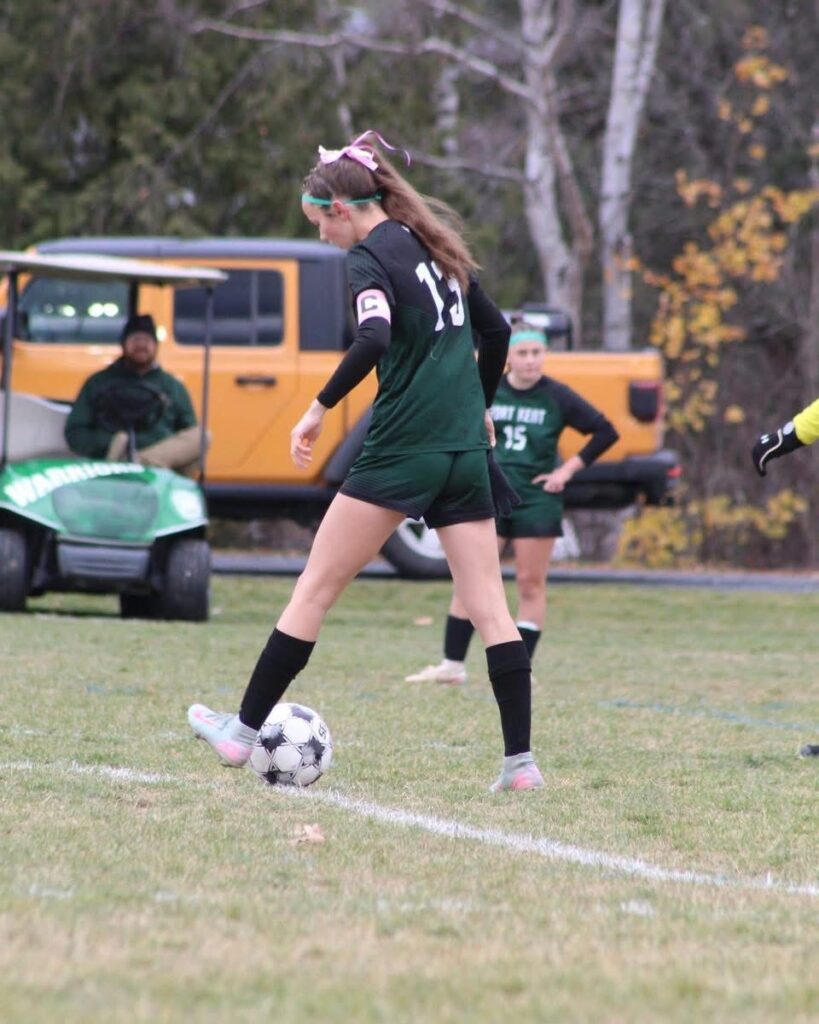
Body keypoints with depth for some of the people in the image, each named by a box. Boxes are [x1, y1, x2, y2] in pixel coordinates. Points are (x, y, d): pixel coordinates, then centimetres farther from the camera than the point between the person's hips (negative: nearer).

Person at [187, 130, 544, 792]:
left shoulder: (370, 256, -8)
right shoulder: (434, 246, 15)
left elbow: (374, 340, -26)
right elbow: (496, 330, 23)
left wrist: (320, 407, -18)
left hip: (403, 451, -7)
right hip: (467, 450, 7)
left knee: (316, 589, 2)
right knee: (489, 606, 4)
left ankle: (244, 732, 7)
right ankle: (521, 761, -2)